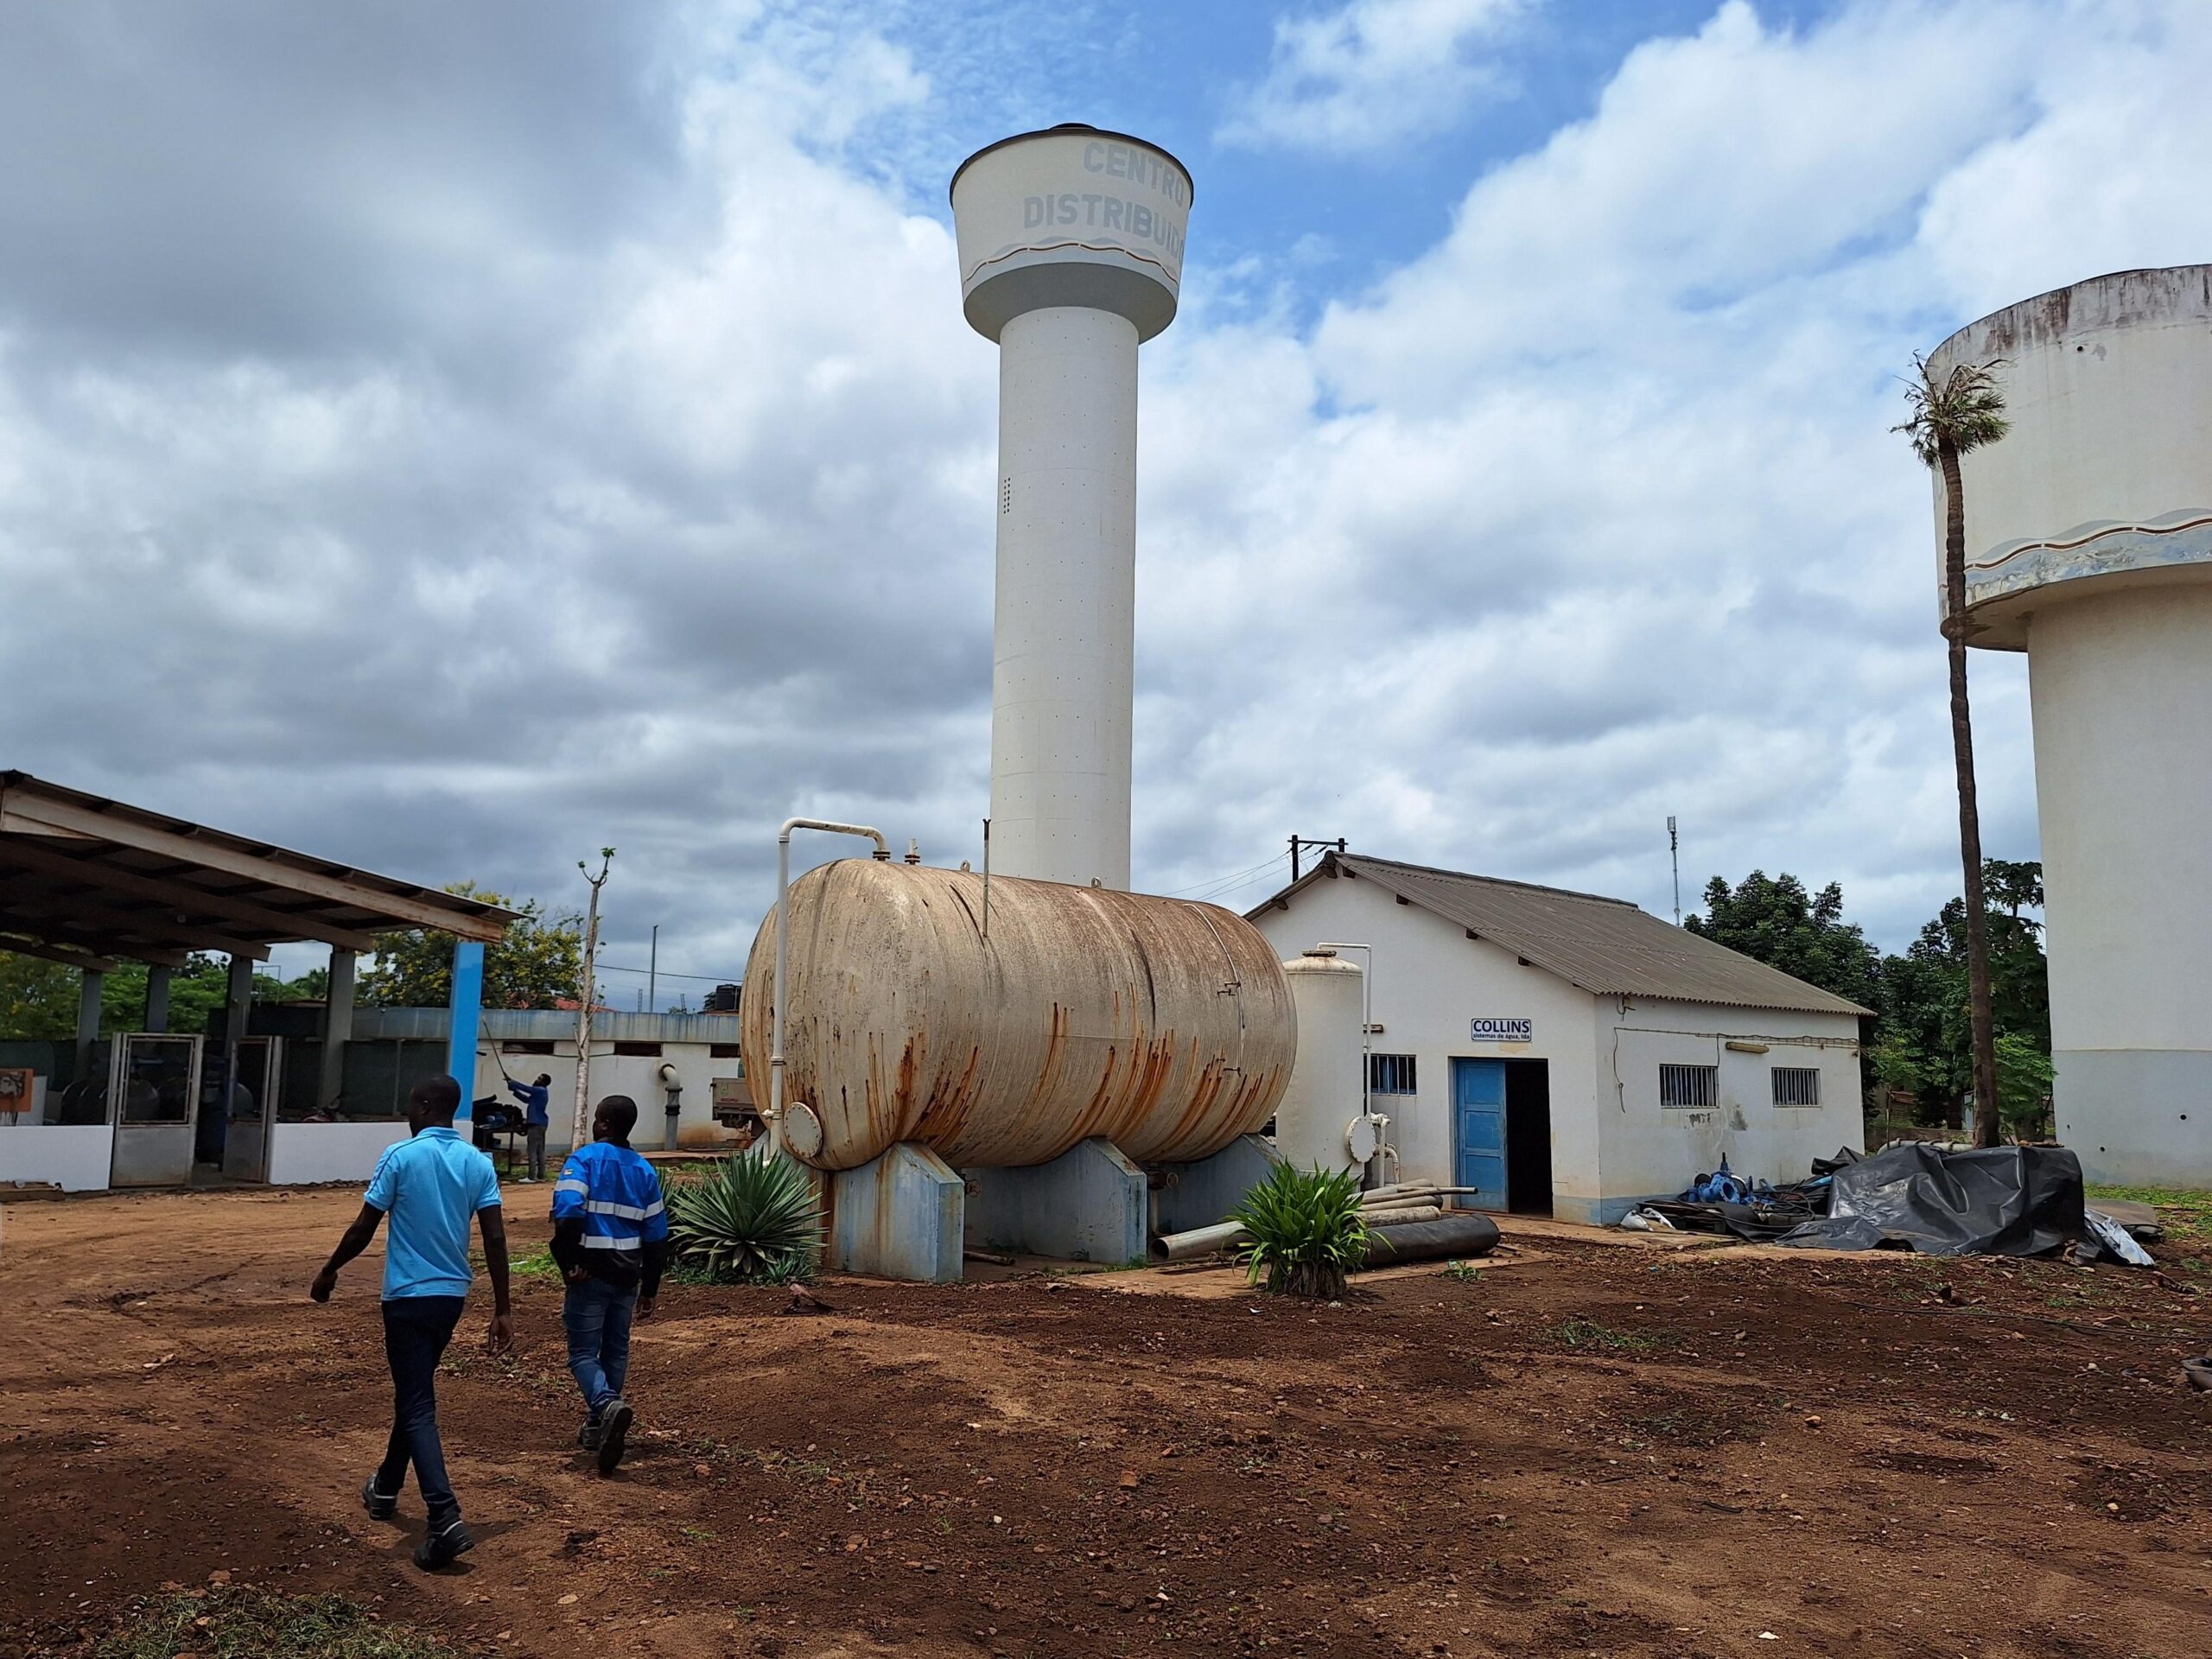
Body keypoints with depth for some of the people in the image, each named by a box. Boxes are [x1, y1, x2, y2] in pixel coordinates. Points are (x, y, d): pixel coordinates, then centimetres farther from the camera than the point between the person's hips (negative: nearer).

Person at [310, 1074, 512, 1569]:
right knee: (413, 1392, 24)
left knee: (417, 1407, -6)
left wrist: (329, 1271, 10)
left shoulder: (400, 1157, -11)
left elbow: (364, 1228, -8)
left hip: (408, 1296, -5)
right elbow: (495, 1238, -3)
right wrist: (502, 1309, -1)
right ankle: (387, 1488, 42)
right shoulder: (478, 1162, 1)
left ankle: (445, 1519, -18)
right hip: (452, 1296, 5)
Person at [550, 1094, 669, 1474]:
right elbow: (656, 1236, 10)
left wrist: (569, 1262, -16)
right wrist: (649, 1290, 17)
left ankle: (607, 1404, -27)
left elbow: (568, 1211, -25)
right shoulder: (644, 1170, 9)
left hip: (591, 1274, -5)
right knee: (615, 1350, 18)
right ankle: (598, 1427, 26)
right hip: (627, 1275, 5)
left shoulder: (583, 1159, -7)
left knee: (583, 1353, 0)